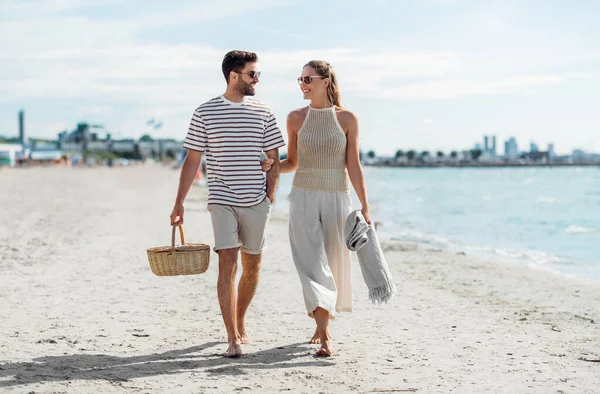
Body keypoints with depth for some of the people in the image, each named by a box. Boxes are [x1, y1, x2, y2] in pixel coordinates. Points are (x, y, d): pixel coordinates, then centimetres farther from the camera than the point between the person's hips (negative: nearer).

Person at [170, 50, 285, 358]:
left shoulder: (263, 114, 6)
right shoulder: (205, 113, 0)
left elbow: (274, 159, 11)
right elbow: (192, 161, 2)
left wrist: (270, 195, 0)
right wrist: (179, 203, -1)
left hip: (256, 204, 3)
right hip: (222, 202, -3)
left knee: (251, 268, 9)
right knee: (227, 265, -12)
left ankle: (240, 323, 31)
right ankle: (233, 340, -12)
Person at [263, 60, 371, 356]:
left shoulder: (347, 119, 0)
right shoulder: (296, 118, 4)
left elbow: (353, 166, -1)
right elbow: (292, 162, 12)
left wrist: (364, 206, -5)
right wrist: (268, 167, -8)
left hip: (336, 198, 0)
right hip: (304, 198, 0)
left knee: (332, 264, 6)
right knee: (312, 264, -10)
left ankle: (323, 323, 24)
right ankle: (324, 335, -13)